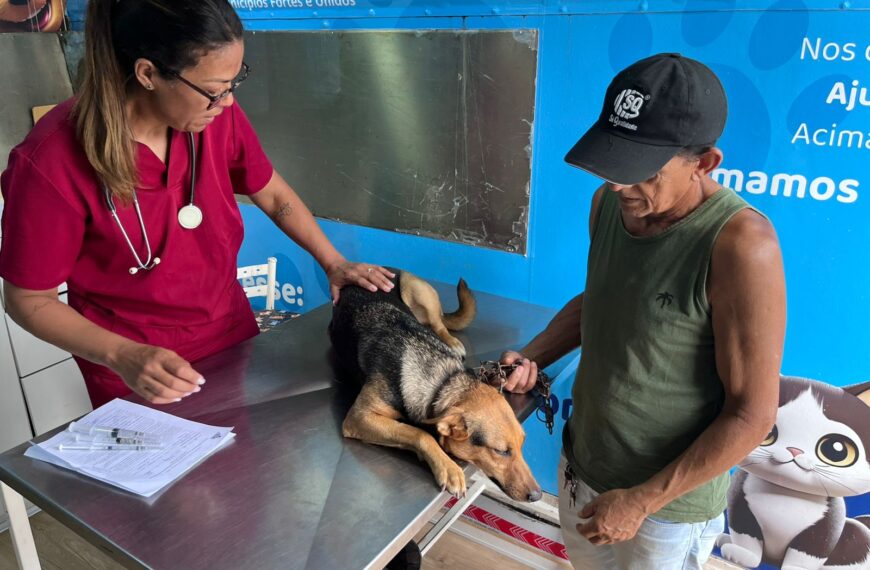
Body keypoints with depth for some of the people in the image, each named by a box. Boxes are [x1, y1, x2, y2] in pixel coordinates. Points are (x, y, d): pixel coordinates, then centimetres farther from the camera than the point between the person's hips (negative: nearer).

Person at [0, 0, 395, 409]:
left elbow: (274, 195, 5)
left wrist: (333, 263, -4)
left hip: (235, 339, 5)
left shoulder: (217, 116, -13)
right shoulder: (51, 163, -25)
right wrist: (122, 355, -28)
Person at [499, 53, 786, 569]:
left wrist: (641, 500, -17)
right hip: (580, 462, 6)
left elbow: (752, 415, -21)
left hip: (669, 499, -5)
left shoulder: (741, 245, -28)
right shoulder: (609, 202, -8)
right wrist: (533, 357, -6)